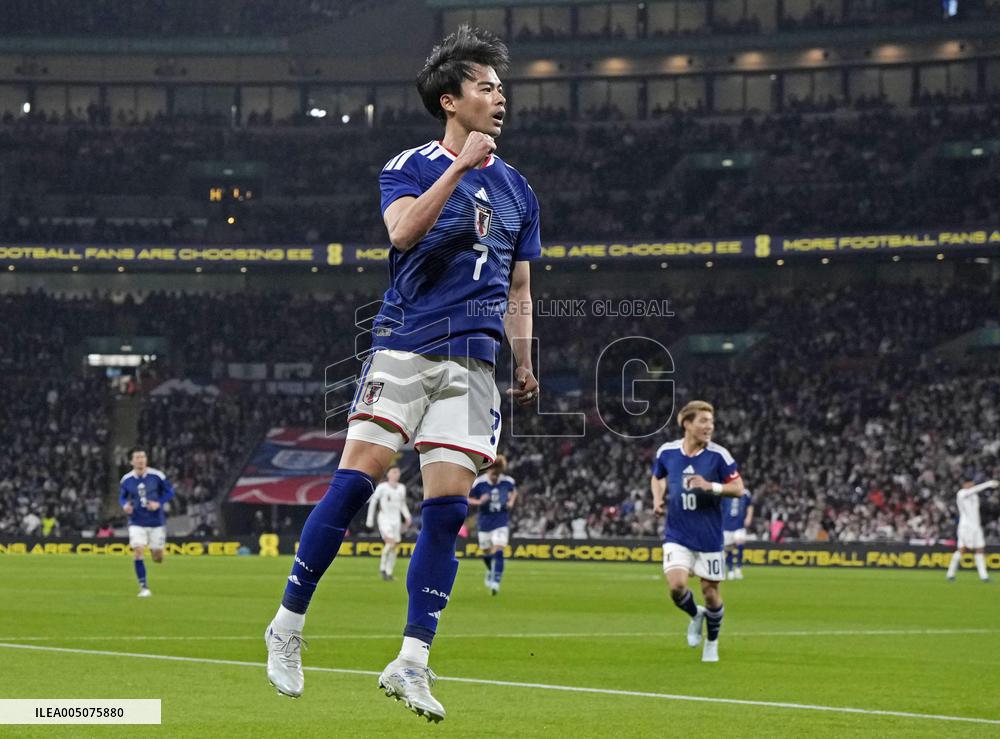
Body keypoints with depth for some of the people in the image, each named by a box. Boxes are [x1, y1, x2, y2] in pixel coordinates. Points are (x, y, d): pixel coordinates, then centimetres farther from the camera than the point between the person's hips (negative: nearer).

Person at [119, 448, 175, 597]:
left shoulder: (156, 476, -9)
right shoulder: (126, 479, -4)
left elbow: (169, 491, 1)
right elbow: (122, 497, 11)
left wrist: (159, 503, -16)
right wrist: (124, 505, -12)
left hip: (156, 522, 0)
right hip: (137, 523, 0)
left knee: (158, 558, 6)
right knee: (138, 552, -17)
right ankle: (144, 587, -6)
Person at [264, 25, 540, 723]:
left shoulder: (517, 189, 17)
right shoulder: (411, 167, 4)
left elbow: (519, 291, 21)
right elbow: (403, 230, -17)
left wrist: (525, 367, 12)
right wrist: (459, 165, -19)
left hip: (472, 364, 4)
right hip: (403, 346, -3)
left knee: (448, 505, -5)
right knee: (356, 479, -13)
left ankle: (411, 664, -3)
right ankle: (288, 626, 1)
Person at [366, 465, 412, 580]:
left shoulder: (402, 488, 8)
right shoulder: (382, 487, -7)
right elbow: (373, 502, 1)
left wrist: (407, 516, 5)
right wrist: (370, 519, 0)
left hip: (396, 519, 5)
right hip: (384, 518, -5)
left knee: (394, 547, 0)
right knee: (390, 542, -21)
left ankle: (389, 572, 8)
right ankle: (382, 566, -3)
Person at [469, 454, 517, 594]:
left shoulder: (508, 481, -7)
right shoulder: (478, 483, -12)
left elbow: (514, 491, 15)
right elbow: (468, 499, -3)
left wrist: (511, 501, -4)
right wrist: (479, 502, -23)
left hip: (502, 522, -1)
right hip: (485, 522, 1)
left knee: (498, 551, -16)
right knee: (486, 552, 12)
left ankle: (496, 581, -15)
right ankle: (490, 571, 44)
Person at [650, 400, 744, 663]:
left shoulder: (718, 454, -10)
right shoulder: (666, 451, -3)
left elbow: (738, 488, -6)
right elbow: (657, 478, 18)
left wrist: (711, 486, -22)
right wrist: (657, 498, -1)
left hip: (709, 536, -1)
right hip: (677, 535, 1)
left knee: (710, 592, 6)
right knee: (676, 586, -17)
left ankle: (712, 642, 31)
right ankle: (696, 615, 18)